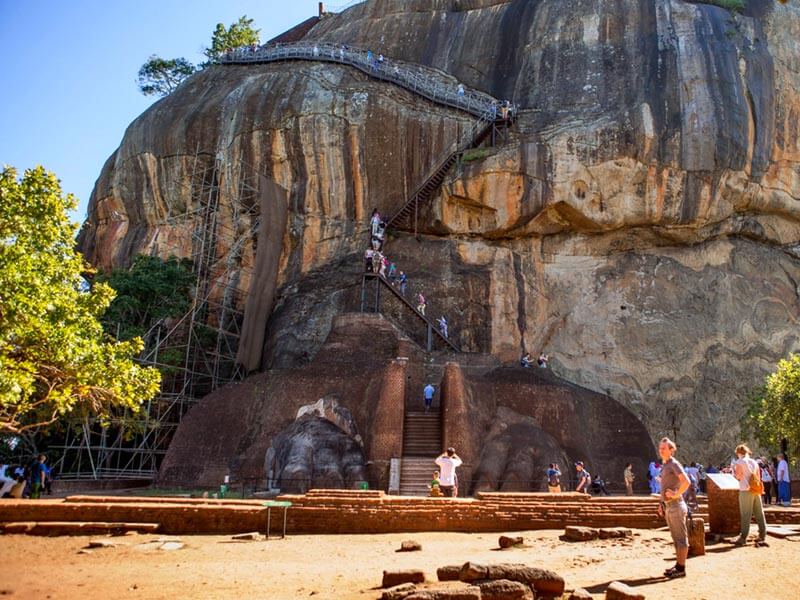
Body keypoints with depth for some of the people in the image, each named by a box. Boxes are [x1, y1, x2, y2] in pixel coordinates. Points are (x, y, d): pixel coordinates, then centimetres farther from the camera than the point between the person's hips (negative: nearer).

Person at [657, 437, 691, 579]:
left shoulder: (674, 464, -14)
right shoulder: (664, 465, 14)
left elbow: (686, 482, -27)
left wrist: (676, 494, -20)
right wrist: (661, 504, 20)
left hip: (676, 506, -9)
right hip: (668, 506, 9)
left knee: (681, 538, -1)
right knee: (676, 538, 15)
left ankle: (681, 568, 3)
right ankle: (678, 565, 23)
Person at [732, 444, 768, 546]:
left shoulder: (739, 462, -4)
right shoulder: (754, 462, 13)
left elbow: (738, 476, -6)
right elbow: (758, 476, 16)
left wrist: (734, 471, 11)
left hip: (746, 490, -5)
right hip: (756, 490, 6)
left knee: (745, 515, -4)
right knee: (759, 514, 9)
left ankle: (743, 538, -2)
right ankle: (762, 536, 13)